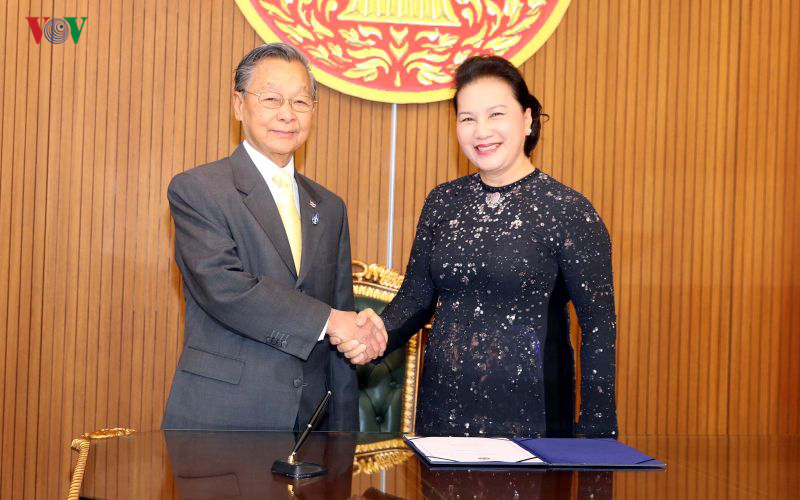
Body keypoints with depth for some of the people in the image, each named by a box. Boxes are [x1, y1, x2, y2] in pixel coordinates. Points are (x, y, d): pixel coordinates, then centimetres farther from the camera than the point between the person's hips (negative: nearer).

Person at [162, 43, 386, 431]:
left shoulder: (329, 208, 13)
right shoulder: (196, 190, -3)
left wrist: (343, 435, 10)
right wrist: (327, 320, -18)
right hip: (220, 418, -4)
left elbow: (343, 336, 13)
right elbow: (221, 286, -18)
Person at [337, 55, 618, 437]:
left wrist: (595, 435, -11)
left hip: (528, 413, -4)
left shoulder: (567, 211, -9)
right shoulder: (442, 202, 5)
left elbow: (599, 329, -8)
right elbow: (415, 297, 10)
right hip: (442, 406, 4)